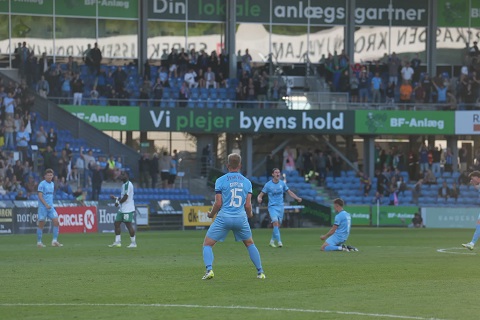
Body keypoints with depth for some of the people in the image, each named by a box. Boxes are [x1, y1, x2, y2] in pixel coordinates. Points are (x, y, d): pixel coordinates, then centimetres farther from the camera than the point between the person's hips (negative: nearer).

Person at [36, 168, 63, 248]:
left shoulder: (52, 184, 14)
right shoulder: (42, 184, -8)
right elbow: (40, 196, -13)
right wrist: (46, 205, -21)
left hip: (50, 207, 6)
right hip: (42, 207, -6)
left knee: (56, 221, -6)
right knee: (41, 224, -1)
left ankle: (55, 241, -4)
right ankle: (39, 242, 9)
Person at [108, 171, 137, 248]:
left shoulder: (128, 184, -14)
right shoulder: (124, 185, 18)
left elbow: (125, 197, -19)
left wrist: (118, 202, -8)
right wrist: (116, 198, 13)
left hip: (128, 209, -10)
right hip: (122, 209, 10)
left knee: (128, 225, -7)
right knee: (117, 223, 6)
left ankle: (133, 243, 1)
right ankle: (117, 242, 8)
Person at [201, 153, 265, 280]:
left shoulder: (220, 181, -3)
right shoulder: (247, 182, 5)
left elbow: (218, 204, -5)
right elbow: (248, 205, 3)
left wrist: (211, 214, 14)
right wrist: (250, 214, 26)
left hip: (224, 217, -3)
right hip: (241, 218, 3)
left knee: (207, 244, 7)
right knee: (250, 244, 24)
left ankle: (209, 269, -15)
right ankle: (260, 272, 19)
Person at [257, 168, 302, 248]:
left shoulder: (282, 183, 5)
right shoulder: (268, 184, -4)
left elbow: (289, 192, 14)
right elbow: (261, 195, -2)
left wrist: (297, 198, 1)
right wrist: (259, 199, -25)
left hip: (280, 206, 4)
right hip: (272, 206, -4)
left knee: (278, 225, 7)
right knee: (275, 222, -22)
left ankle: (272, 241, 26)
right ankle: (279, 241, -24)